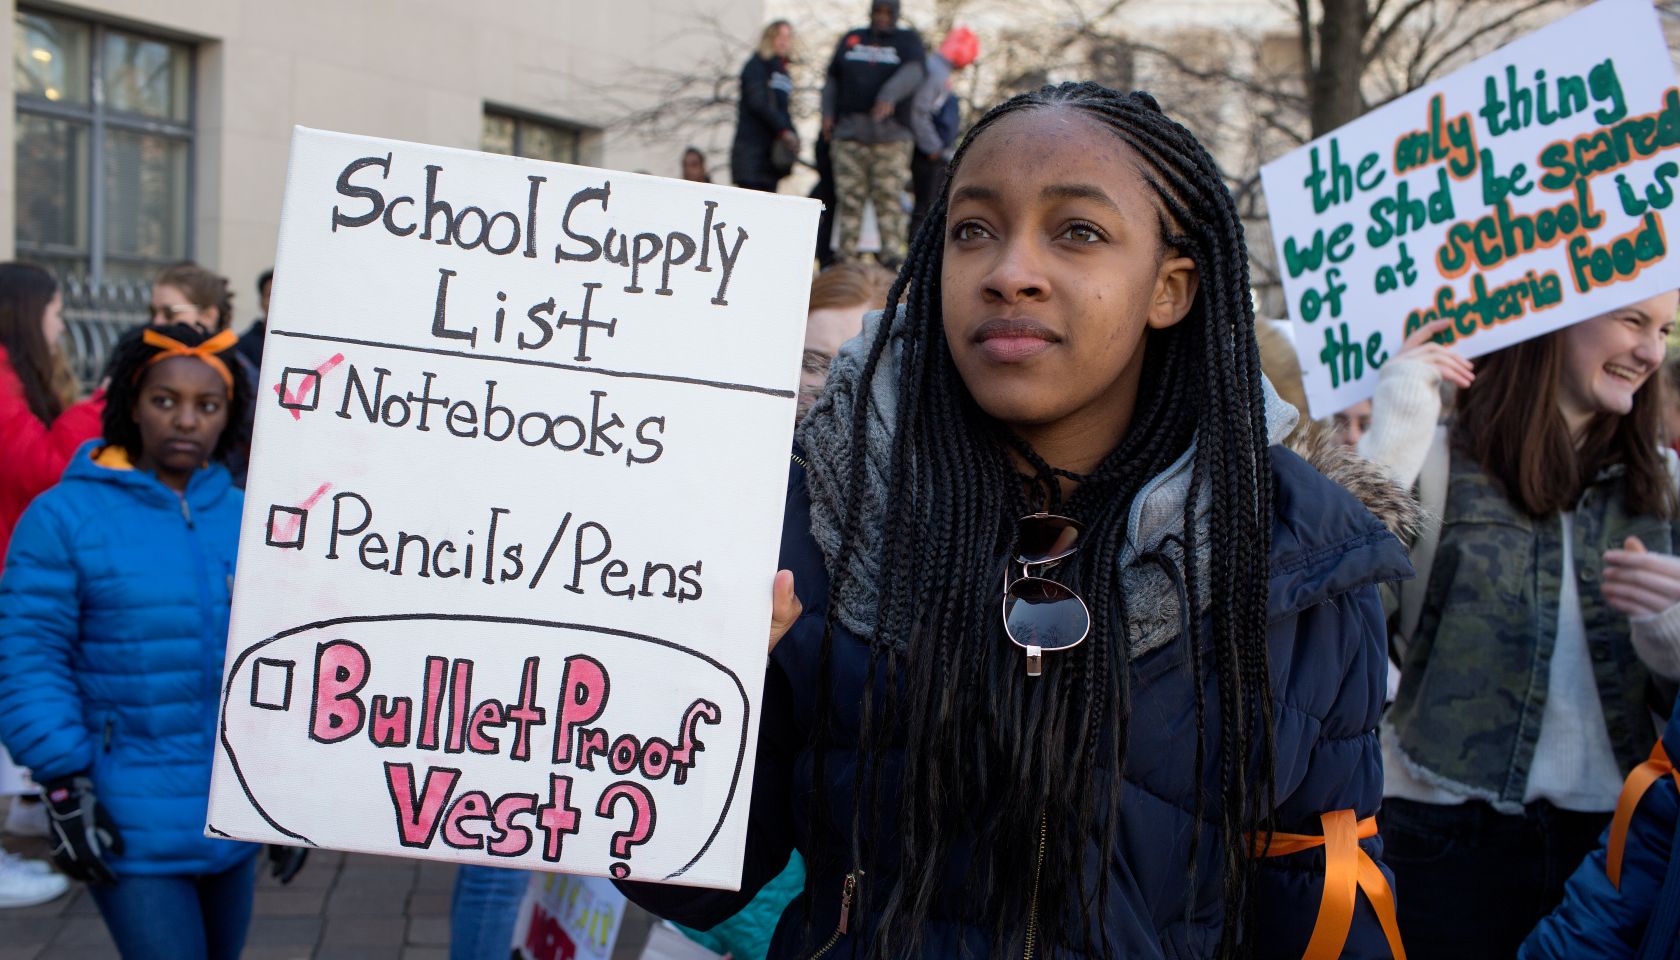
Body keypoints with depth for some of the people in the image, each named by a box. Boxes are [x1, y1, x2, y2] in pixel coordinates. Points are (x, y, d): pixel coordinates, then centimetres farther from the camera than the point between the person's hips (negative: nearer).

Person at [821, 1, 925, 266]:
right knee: (849, 196, -2)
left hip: (890, 134, -3)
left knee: (889, 195, -10)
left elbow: (912, 73, -11)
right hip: (849, 132, 3)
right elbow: (832, 80, 23)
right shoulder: (851, 39, 20)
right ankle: (846, 259, 0)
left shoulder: (908, 41, 10)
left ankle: (892, 256, -11)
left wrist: (889, 96, -30)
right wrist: (827, 113, 7)